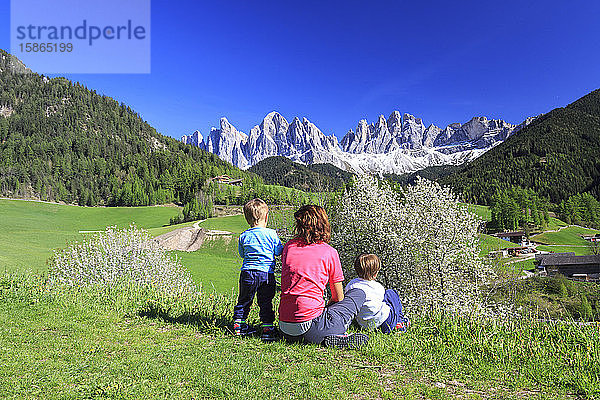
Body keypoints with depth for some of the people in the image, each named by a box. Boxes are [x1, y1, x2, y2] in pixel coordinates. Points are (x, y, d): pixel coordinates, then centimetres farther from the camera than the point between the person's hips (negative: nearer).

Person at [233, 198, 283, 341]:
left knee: (244, 300, 17)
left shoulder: (244, 236, 1)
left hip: (247, 273, 2)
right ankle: (267, 327, 9)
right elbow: (279, 251, 2)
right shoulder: (271, 234, -6)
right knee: (265, 302, 9)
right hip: (267, 274, -2)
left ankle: (238, 324, 23)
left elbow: (242, 254, 13)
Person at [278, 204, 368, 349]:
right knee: (358, 293, 12)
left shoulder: (288, 246, 7)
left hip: (284, 329, 6)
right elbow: (339, 298, 5)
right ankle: (334, 336, -4)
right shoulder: (329, 252, -4)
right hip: (310, 328, -6)